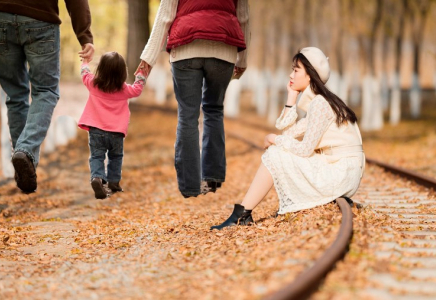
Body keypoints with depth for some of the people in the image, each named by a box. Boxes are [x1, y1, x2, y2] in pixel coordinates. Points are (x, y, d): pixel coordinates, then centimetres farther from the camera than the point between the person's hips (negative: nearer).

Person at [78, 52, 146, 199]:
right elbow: (137, 89, 16)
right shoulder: (124, 90, -1)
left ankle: (97, 177, -25)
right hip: (116, 132, 0)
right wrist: (141, 74, 29)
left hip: (96, 130, 0)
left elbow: (84, 73, 22)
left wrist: (85, 60, 40)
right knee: (116, 156, 21)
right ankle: (113, 181, 23)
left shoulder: (93, 84, 1)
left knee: (96, 156, -1)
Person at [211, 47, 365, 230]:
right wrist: (292, 97, 3)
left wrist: (275, 140, -4)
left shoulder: (320, 104, -16)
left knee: (275, 155, -10)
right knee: (279, 149, 11)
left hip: (341, 175, -9)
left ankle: (241, 215, -7)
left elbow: (305, 149, -18)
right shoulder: (311, 100, 13)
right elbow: (288, 132, 4)